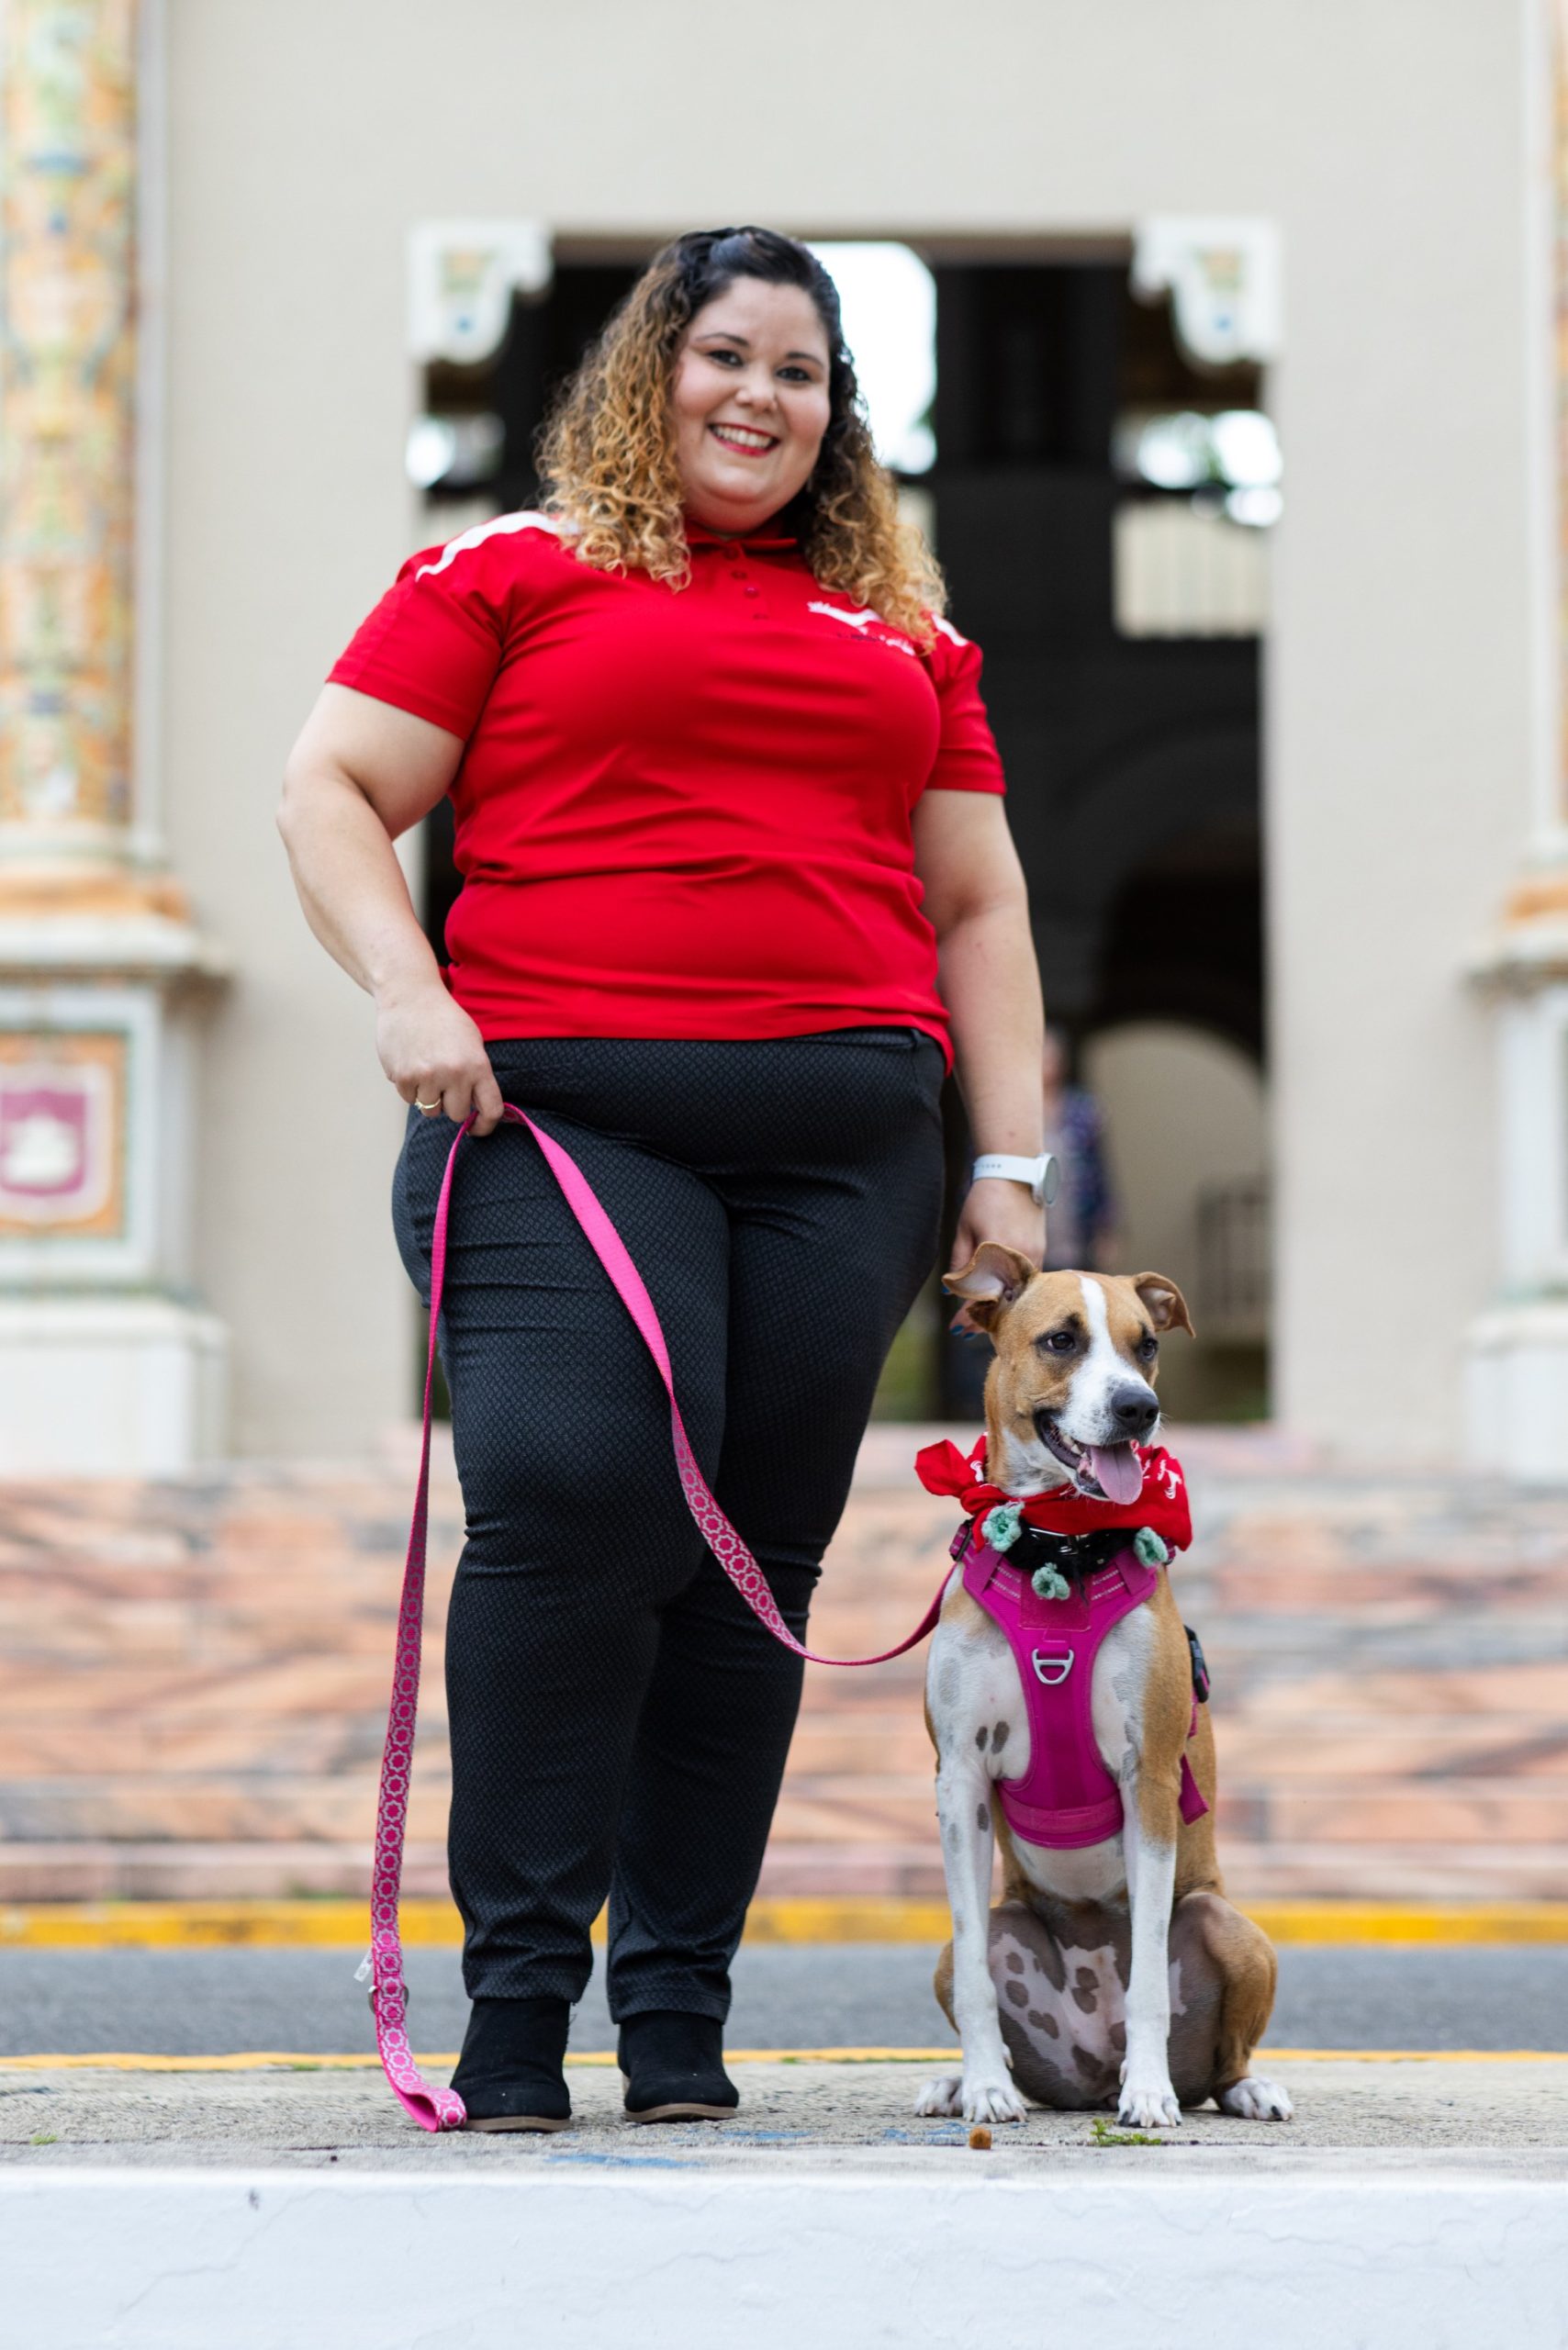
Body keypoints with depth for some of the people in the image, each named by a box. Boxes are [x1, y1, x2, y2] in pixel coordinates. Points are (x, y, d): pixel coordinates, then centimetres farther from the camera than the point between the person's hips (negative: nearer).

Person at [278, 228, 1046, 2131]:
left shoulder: (900, 627, 24)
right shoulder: (510, 574, 12)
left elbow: (978, 903, 24)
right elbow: (327, 792, 7)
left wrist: (1010, 1159, 15)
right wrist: (406, 994, -10)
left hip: (842, 1148, 4)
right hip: (563, 1120, -4)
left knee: (757, 1559, 1)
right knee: (571, 1505, -18)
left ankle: (680, 2007, 9)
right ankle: (517, 1989, -8)